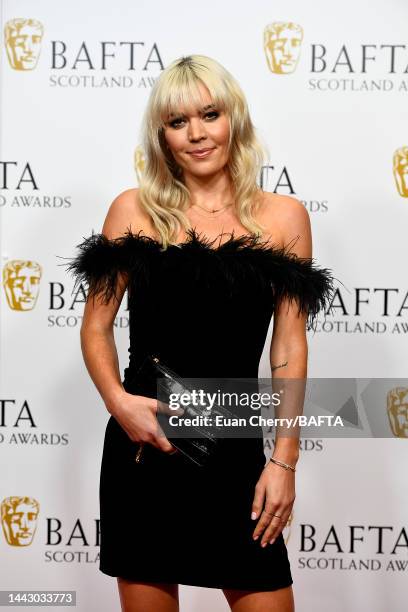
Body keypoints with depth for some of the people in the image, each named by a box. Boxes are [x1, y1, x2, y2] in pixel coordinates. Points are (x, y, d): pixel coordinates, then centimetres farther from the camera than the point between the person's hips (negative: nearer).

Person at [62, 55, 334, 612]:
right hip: (142, 446, 0)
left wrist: (284, 460, -3)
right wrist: (118, 402, -12)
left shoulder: (283, 216, 3)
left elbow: (289, 347, 2)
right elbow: (96, 326, 5)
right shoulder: (134, 209, 3)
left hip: (236, 453, 0)